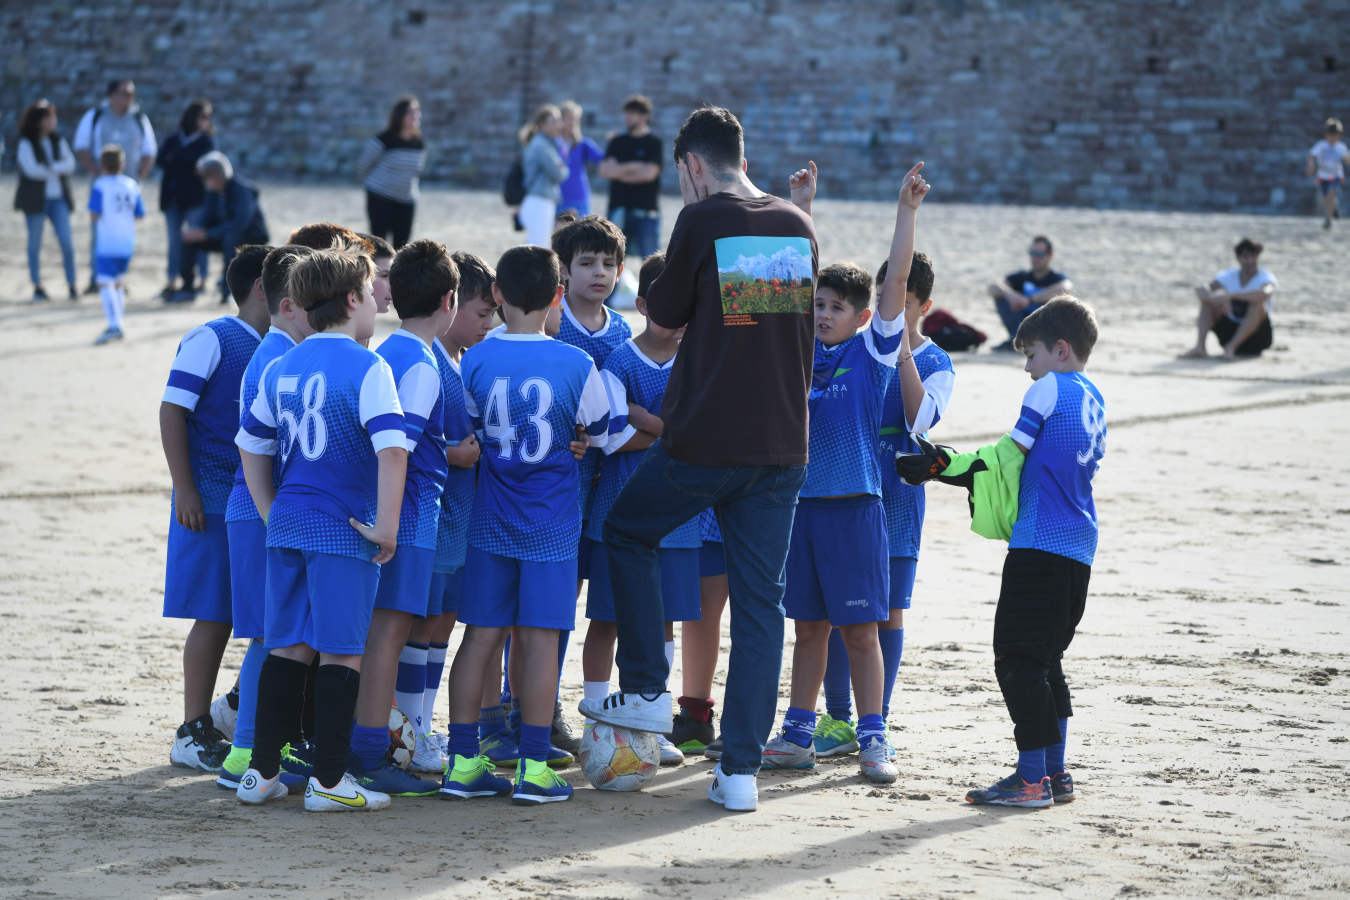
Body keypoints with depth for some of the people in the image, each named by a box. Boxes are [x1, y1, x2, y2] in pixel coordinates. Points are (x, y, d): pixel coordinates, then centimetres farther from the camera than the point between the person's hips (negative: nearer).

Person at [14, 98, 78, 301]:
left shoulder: (58, 142, 10)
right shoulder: (26, 144, -3)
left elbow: (70, 164, -3)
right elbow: (31, 169, -15)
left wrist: (49, 168, -16)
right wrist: (57, 171, -6)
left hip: (58, 199, 3)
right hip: (35, 199, -3)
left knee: (66, 242, -5)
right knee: (35, 243, 2)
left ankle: (72, 286, 0)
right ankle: (37, 287, 10)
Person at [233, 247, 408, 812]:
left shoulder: (280, 368, 10)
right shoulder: (366, 367, -10)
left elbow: (251, 445, 18)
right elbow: (392, 450, -21)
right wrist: (386, 529, -15)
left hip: (287, 526, 6)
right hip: (343, 531, -6)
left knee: (287, 648, 12)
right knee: (341, 652, 0)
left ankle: (262, 774, 14)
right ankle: (328, 781, 1)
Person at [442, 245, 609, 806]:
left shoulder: (475, 361, -5)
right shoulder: (577, 366, -8)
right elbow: (602, 435, 6)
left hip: (490, 522, 2)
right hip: (552, 523, -2)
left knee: (481, 635, 6)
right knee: (539, 639, 0)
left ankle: (463, 762, 7)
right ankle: (533, 769, 0)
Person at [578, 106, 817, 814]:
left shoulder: (702, 221, -8)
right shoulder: (798, 226, 8)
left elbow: (663, 315, 1)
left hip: (703, 440, -4)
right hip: (782, 446, 5)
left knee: (627, 533, 21)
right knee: (760, 601, 6)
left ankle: (646, 693, 17)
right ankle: (741, 769, 4)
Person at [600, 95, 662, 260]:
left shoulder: (654, 143, 1)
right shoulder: (617, 142, 13)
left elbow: (649, 173, -11)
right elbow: (604, 170, 2)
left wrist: (619, 172, -3)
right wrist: (632, 166, -7)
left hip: (645, 211, -4)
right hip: (619, 210, 4)